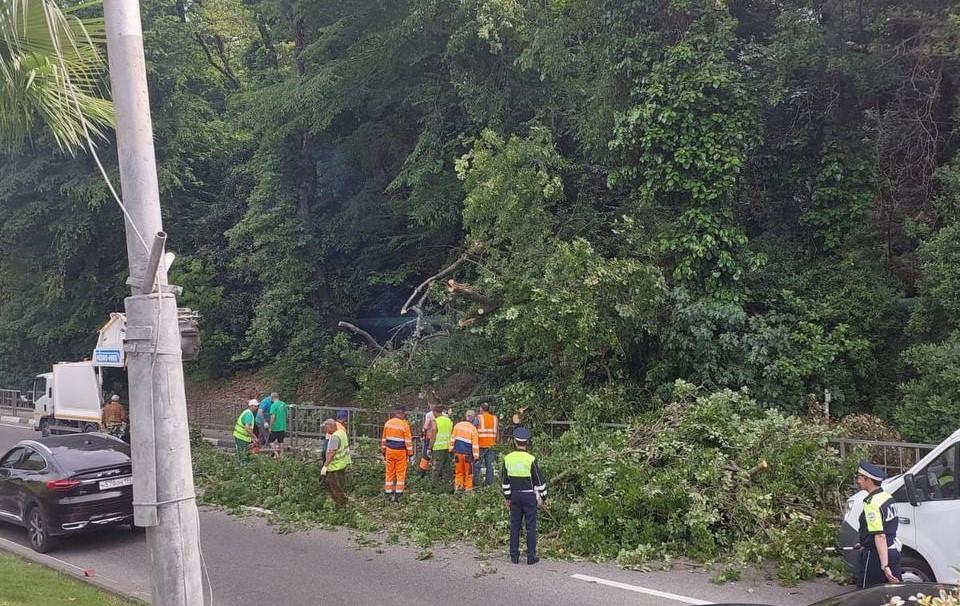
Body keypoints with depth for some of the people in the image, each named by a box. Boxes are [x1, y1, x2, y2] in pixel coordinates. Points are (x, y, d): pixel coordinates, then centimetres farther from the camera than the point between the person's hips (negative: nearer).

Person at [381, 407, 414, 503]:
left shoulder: (387, 423, 3)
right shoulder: (404, 425, -12)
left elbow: (384, 438, 9)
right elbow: (408, 440, -10)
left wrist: (383, 451, 18)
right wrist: (410, 453, -3)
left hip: (389, 451, 4)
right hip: (401, 452, -4)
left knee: (389, 472, 10)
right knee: (401, 473, 4)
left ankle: (388, 494, 13)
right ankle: (398, 495, 2)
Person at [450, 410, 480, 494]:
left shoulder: (457, 426, 2)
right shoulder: (473, 429, -8)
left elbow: (452, 439, 5)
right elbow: (475, 443, -6)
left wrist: (451, 449, 13)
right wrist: (476, 455, -2)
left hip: (457, 452, 3)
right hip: (468, 454, -3)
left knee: (458, 472, 13)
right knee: (468, 473, 7)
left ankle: (458, 488, 14)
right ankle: (468, 489, 10)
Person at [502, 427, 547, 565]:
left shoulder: (507, 459, -3)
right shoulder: (531, 459, -13)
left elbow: (505, 481, 5)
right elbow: (539, 480, -7)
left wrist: (507, 497, 16)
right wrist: (543, 497, 4)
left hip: (515, 496, 3)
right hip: (529, 496, -3)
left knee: (514, 525, 10)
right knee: (531, 526, 3)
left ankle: (514, 556, 13)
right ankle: (531, 556, 5)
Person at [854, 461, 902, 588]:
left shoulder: (871, 504, -21)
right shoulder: (887, 496, 8)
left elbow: (880, 536, -27)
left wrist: (884, 566, -30)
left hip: (876, 555, -9)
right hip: (892, 550, 9)